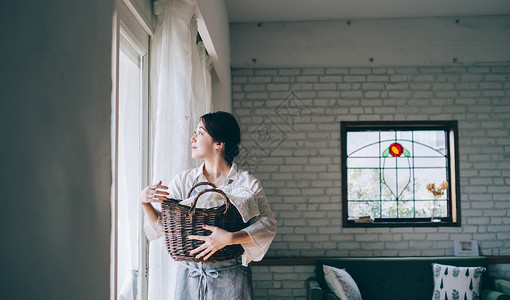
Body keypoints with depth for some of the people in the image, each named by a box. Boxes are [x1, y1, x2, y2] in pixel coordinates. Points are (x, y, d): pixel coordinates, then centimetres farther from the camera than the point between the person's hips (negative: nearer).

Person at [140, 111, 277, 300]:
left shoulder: (247, 183, -6)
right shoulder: (183, 180, 5)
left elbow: (268, 224, -15)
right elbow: (160, 226, 4)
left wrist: (230, 238, -28)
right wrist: (145, 202, -13)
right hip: (188, 276, 3)